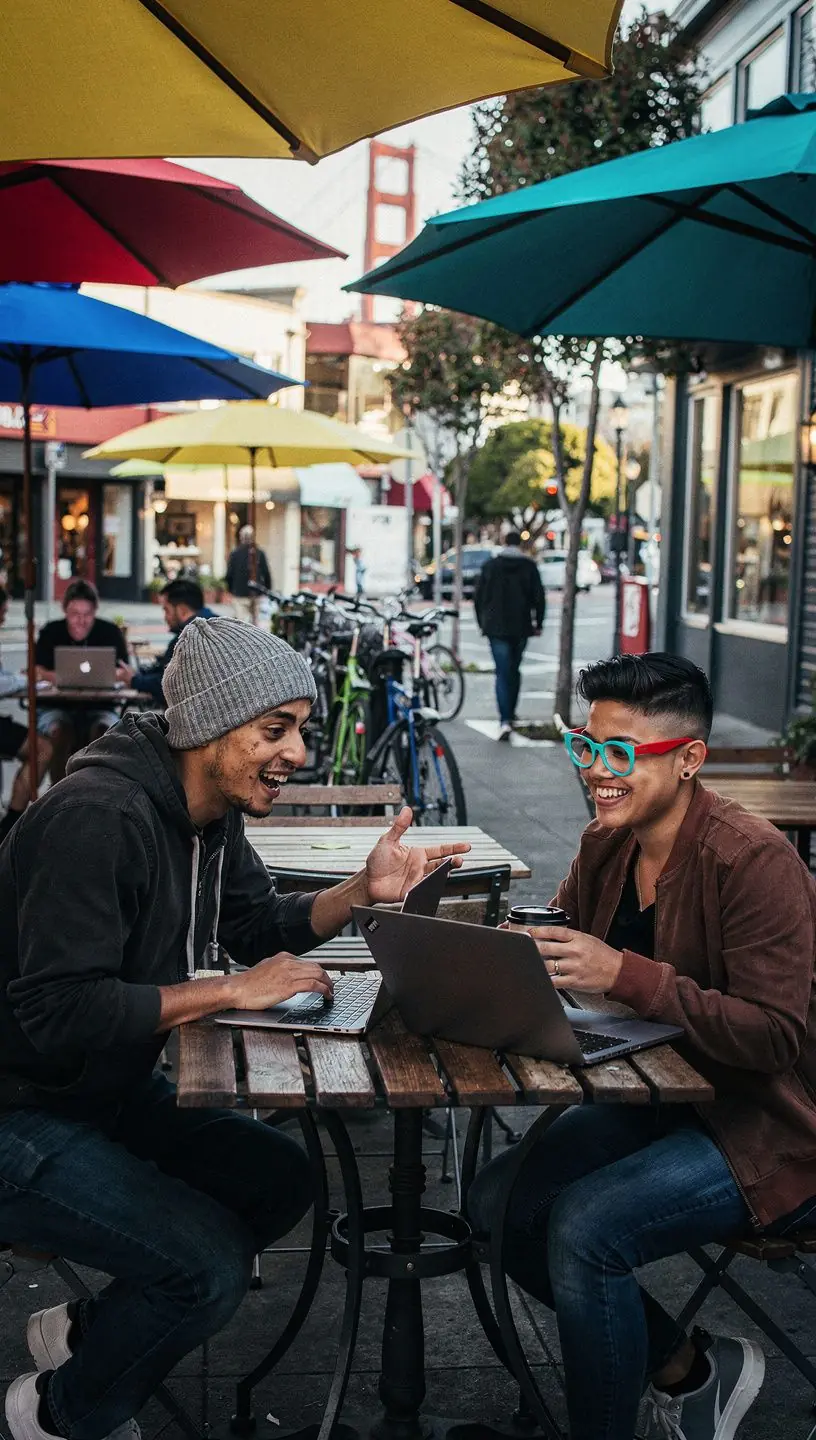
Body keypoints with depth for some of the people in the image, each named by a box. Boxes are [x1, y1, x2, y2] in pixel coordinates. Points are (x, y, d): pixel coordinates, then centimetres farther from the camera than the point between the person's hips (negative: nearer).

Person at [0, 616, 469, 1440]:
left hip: (112, 1092, 10)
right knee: (212, 1262, -17)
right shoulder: (98, 817, -28)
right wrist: (230, 992, -27)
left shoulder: (210, 812, 2)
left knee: (280, 1181, 8)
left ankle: (83, 1332, 21)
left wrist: (363, 893, -5)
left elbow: (261, 928, 14)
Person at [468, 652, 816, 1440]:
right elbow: (560, 940, 10)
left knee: (584, 1224, -26)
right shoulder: (605, 845, 1)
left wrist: (625, 974, -36)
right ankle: (690, 1367, 13)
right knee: (499, 1199, -3)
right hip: (667, 1100, 9)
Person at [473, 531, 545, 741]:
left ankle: (505, 721, -19)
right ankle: (510, 714, 25)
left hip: (496, 627, -1)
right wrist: (538, 623, 7)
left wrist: (482, 622, 16)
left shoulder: (490, 566, 2)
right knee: (514, 670, 17)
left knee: (503, 673, -5)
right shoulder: (529, 566, 0)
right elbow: (539, 597, -3)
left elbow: (478, 596, 5)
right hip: (521, 628, 1)